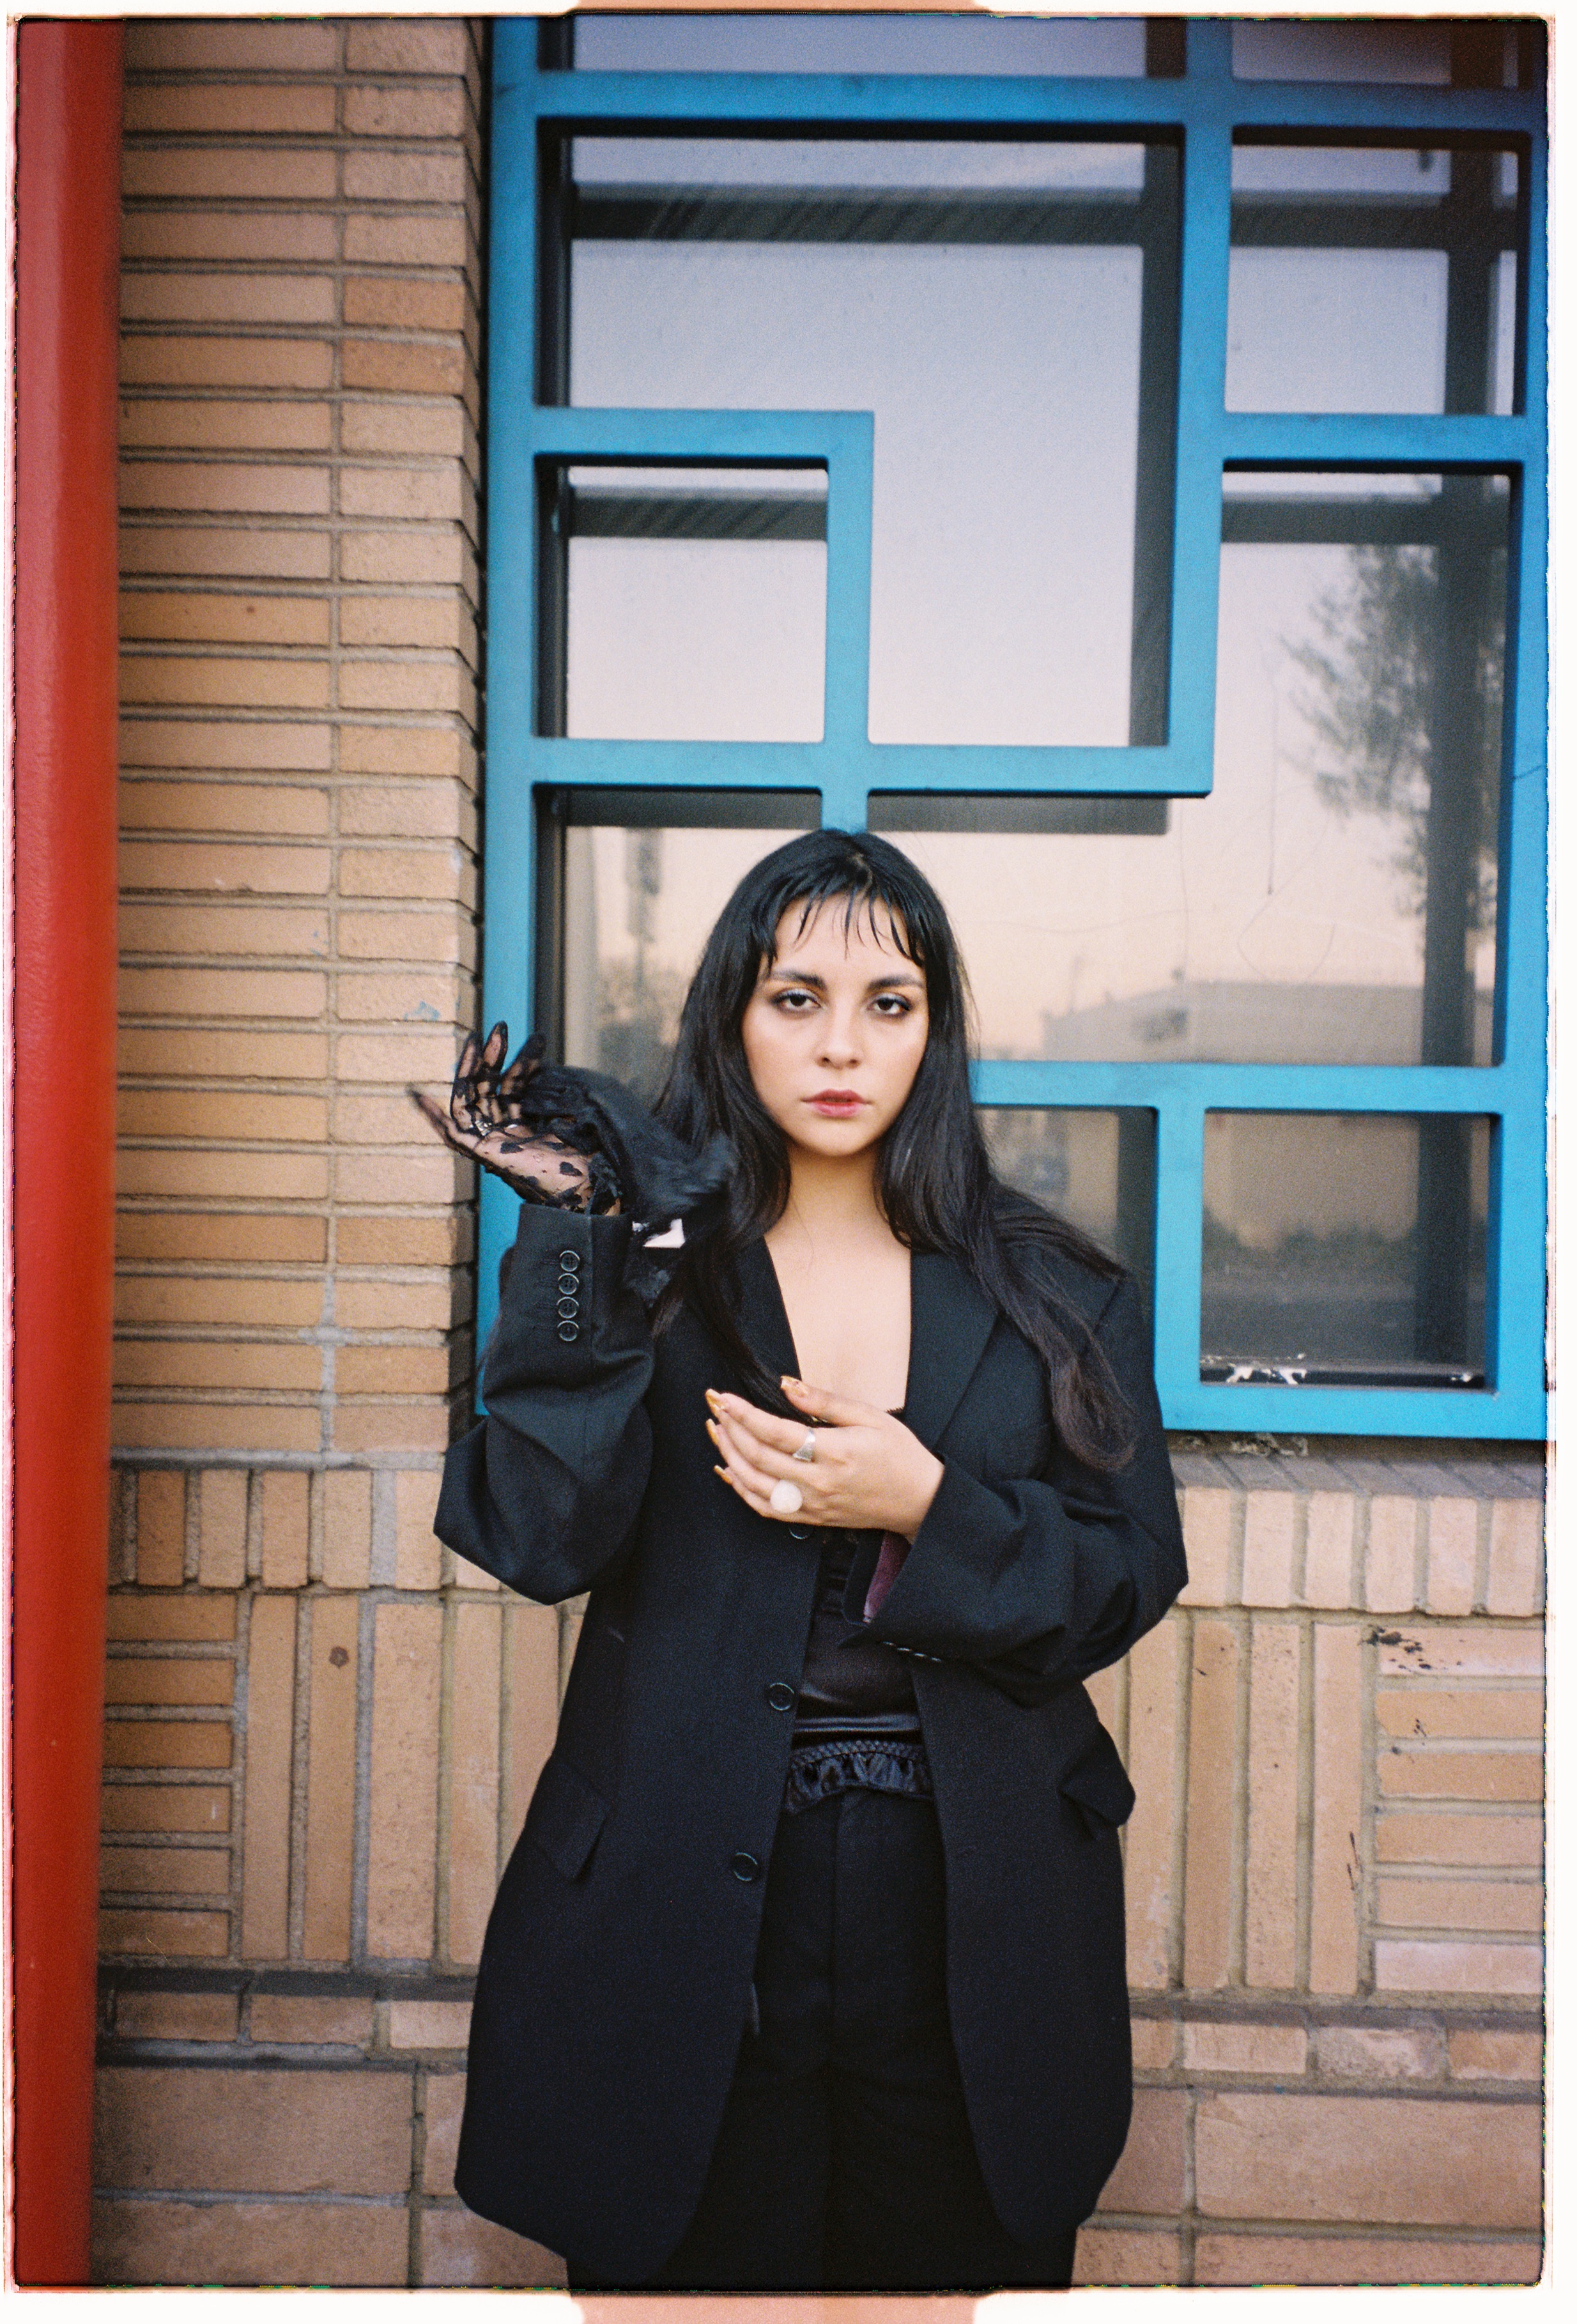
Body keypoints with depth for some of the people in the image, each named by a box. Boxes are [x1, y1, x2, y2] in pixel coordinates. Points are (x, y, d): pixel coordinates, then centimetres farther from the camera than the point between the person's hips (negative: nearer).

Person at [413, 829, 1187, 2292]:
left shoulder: (1051, 1295, 5)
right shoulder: (640, 1271, 0)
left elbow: (1133, 1572, 1)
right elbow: (541, 1541, -13)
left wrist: (927, 1505, -15)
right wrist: (575, 1242, -19)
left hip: (973, 1924, 2)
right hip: (691, 1911, -1)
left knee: (956, 2272, 13)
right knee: (696, 2268, 12)